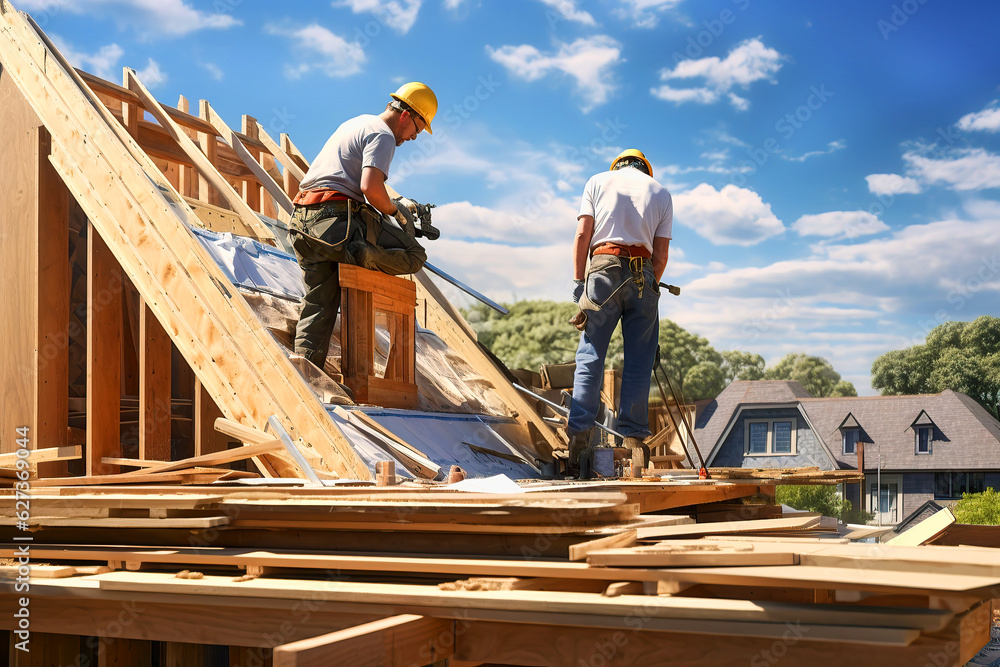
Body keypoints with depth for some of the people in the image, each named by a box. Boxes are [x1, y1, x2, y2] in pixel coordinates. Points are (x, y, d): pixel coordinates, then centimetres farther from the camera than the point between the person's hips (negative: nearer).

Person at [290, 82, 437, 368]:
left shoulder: (357, 123, 29)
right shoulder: (383, 135, -2)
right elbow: (371, 188, -18)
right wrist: (395, 211, 0)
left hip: (303, 219, 9)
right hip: (336, 219, -9)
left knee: (318, 307, 6)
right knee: (414, 256, -4)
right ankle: (360, 254, -26)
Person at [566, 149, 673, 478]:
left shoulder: (598, 181, 15)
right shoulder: (661, 192, 19)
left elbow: (582, 234, 4)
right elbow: (661, 254, 11)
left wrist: (578, 281, 5)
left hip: (603, 269, -1)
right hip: (643, 275, 1)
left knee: (590, 355, -4)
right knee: (638, 361, 3)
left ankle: (579, 435, -12)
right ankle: (634, 438, -1)